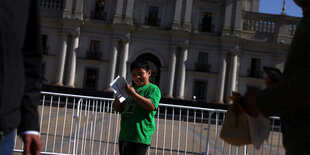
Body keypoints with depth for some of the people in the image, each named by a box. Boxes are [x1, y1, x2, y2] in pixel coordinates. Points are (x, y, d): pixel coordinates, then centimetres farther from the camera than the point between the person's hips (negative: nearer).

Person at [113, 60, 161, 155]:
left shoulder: (153, 89, 0)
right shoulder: (132, 89, 20)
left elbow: (152, 106, -19)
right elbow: (119, 109, 21)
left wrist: (133, 94, -19)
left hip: (140, 137, -7)